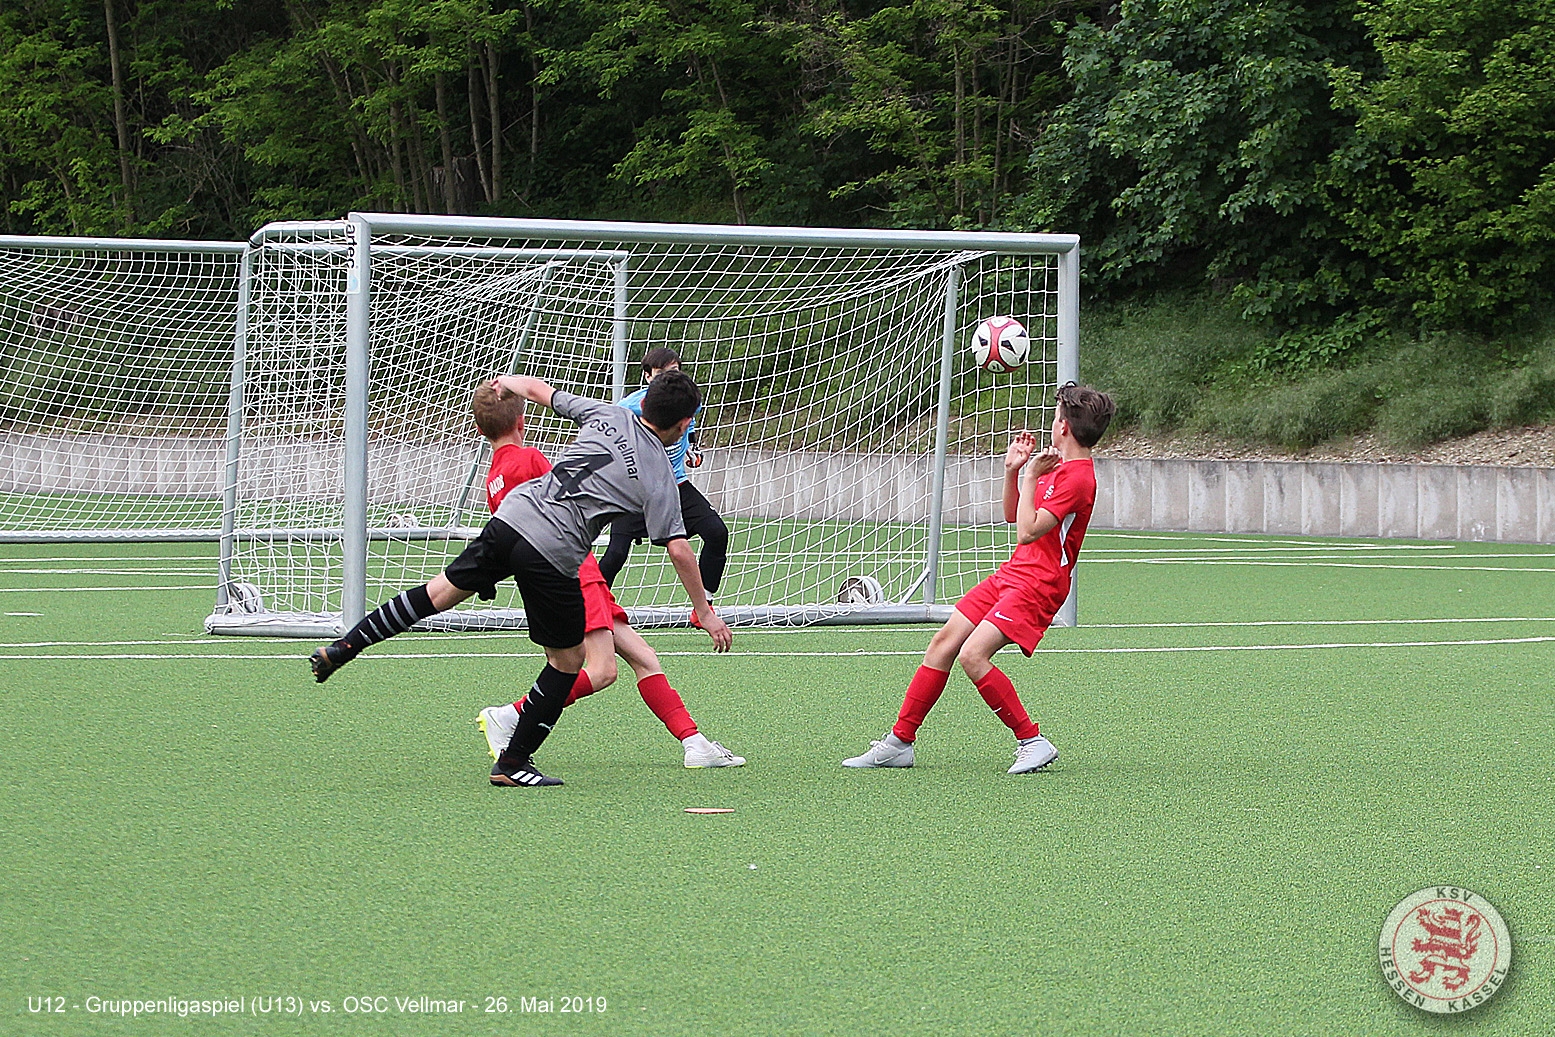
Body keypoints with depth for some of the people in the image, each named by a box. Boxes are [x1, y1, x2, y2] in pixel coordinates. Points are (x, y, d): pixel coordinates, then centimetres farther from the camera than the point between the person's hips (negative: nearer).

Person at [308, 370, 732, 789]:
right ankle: (513, 763, 15)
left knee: (443, 590, 22)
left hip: (512, 516, 5)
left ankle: (343, 648, 23)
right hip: (553, 557, -5)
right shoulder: (660, 478, 0)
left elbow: (537, 388, 23)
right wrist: (705, 613, 5)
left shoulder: (607, 415, 11)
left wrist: (508, 382, 44)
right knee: (568, 660, 13)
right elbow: (679, 550, -4)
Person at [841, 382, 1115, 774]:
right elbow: (1012, 516, 25)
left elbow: (1027, 531, -22)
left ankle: (1033, 742, -12)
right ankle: (899, 741, 12)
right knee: (943, 643, 6)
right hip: (1010, 576, 10)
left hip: (1036, 586, -10)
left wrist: (1030, 476, -15)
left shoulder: (1078, 478, -17)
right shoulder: (1058, 466, 14)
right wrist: (1012, 470, 11)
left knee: (973, 655, -23)